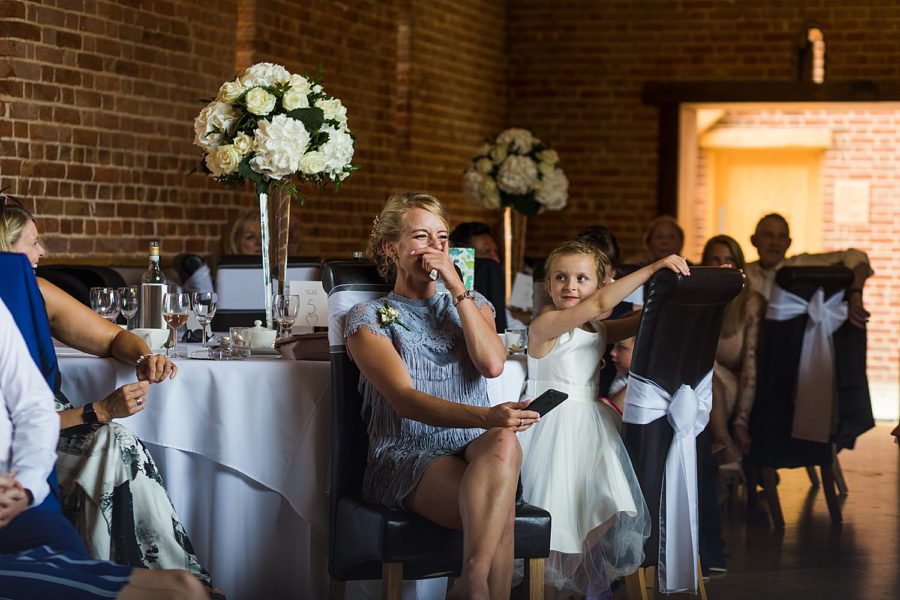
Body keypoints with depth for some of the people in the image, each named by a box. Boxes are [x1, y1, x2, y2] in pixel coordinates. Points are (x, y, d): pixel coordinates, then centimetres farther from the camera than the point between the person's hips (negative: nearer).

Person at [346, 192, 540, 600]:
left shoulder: (472, 305, 21)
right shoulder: (369, 319, 5)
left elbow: (492, 364, -3)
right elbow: (403, 399, -14)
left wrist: (457, 289, -4)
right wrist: (486, 418, -32)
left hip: (473, 454, 3)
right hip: (405, 458, -3)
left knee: (503, 442, -38)